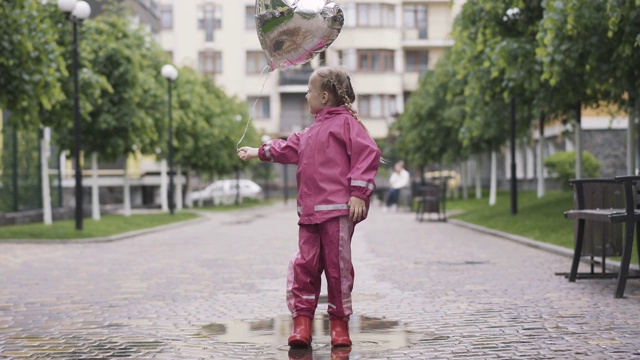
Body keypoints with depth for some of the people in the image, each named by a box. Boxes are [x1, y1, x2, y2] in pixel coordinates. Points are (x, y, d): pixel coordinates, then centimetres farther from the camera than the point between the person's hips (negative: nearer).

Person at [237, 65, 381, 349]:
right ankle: (302, 320, 7)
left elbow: (368, 153, -12)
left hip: (338, 210, -8)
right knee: (305, 264, 3)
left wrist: (359, 193, -17)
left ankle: (339, 322, 8)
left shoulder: (345, 121, -3)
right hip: (310, 211, 8)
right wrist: (258, 152, 44)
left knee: (338, 265, -2)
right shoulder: (311, 131, 24)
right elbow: (288, 149, 39)